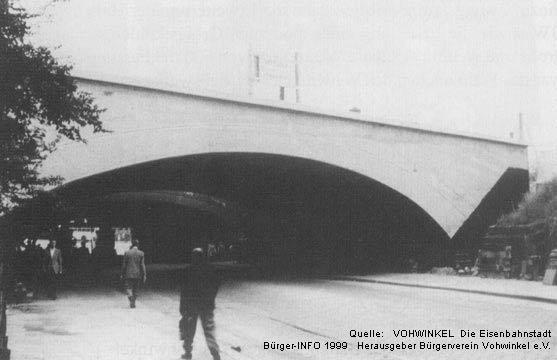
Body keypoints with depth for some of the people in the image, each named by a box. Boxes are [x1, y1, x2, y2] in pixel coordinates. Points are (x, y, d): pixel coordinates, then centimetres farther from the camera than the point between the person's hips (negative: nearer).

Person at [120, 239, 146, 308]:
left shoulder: (127, 253, -4)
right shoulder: (141, 253, -3)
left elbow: (124, 265, -1)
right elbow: (142, 265, -4)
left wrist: (123, 274, 8)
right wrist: (144, 275, -1)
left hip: (129, 274, -2)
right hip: (137, 274, 2)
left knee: (128, 288, 4)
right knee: (135, 289, 14)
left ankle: (131, 299, -19)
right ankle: (133, 303, 17)